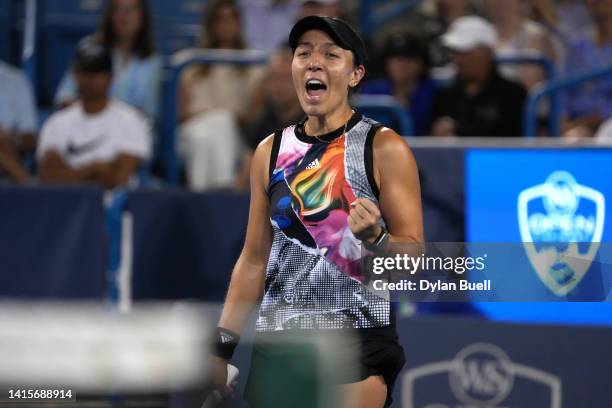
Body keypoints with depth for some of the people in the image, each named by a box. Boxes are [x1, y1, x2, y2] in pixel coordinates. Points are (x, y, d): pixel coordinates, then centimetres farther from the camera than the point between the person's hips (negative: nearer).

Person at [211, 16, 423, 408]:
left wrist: (375, 237, -27)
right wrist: (222, 346, 9)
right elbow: (254, 261, 14)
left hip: (357, 344, -5)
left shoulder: (384, 149, -5)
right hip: (276, 341, 5)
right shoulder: (271, 152, 10)